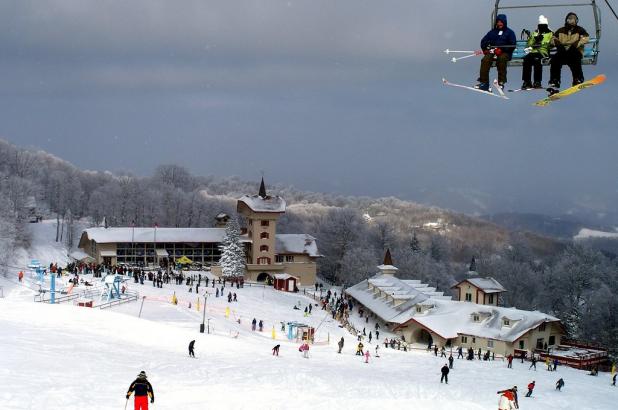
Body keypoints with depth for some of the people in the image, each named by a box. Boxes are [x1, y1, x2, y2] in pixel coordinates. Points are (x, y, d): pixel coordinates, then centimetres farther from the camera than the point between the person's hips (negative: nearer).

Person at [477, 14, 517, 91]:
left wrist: (501, 50, -15)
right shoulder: (492, 32, 20)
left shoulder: (509, 32, 9)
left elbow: (512, 45, -3)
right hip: (492, 52, 3)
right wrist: (485, 49, 0)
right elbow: (483, 41, 20)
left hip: (505, 53, -3)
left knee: (501, 59, -38)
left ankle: (501, 81, -35)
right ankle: (483, 82, -28)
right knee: (485, 60, -27)